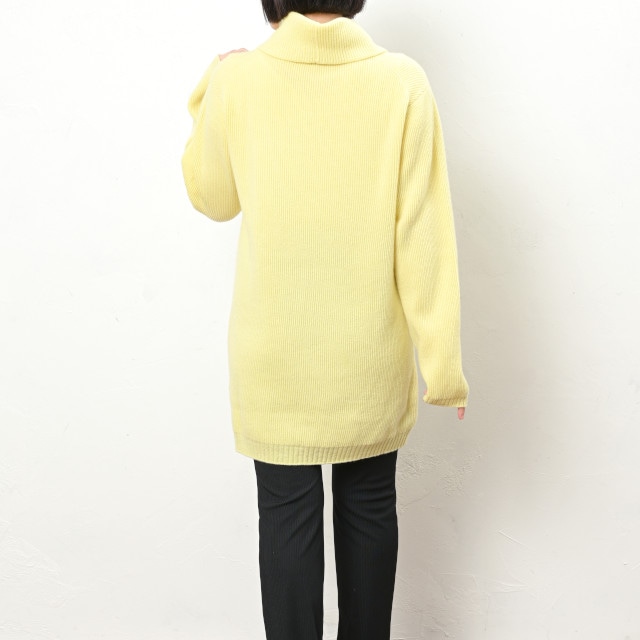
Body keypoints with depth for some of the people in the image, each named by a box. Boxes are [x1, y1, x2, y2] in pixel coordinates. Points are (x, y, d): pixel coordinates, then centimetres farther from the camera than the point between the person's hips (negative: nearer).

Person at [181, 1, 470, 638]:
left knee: (287, 512, 12)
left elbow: (213, 198, 7)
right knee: (369, 505, 18)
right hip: (370, 354, 1)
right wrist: (442, 359, -4)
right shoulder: (402, 82, -9)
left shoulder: (236, 79, -8)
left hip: (275, 354, 0)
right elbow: (424, 233, -10)